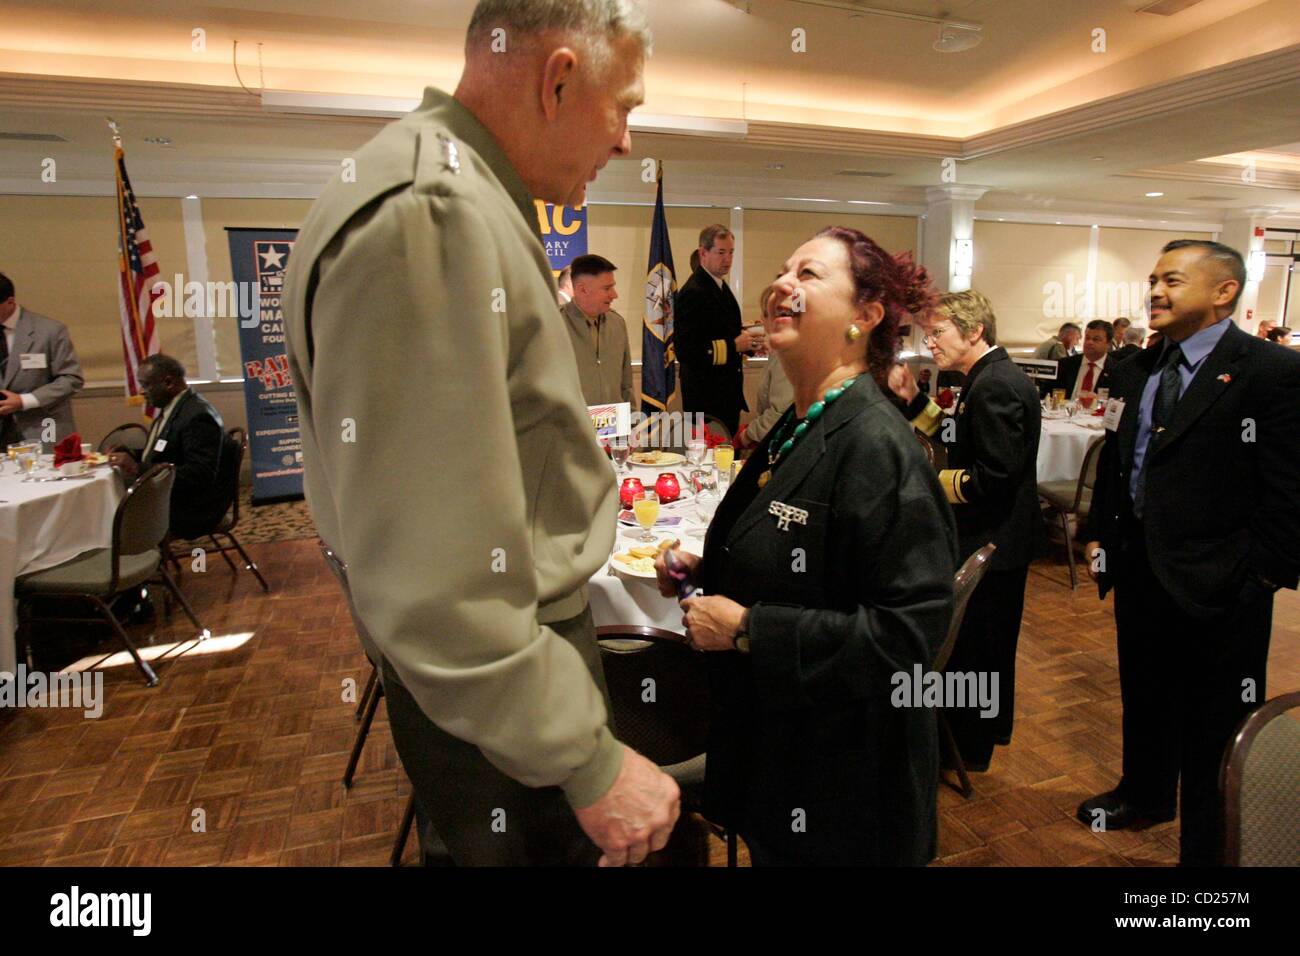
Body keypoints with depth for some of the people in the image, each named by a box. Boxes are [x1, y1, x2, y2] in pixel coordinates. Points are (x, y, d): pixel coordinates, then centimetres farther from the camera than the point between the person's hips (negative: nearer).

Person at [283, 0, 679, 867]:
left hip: (536, 631, 10)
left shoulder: (466, 201, 7)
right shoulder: (427, 219, -27)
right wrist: (590, 762, -23)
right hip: (496, 694, -9)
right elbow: (435, 580, -31)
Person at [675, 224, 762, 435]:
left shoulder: (720, 286, 13)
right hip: (706, 398, -9)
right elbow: (684, 351, -23)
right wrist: (734, 345, -23)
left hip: (728, 394, 9)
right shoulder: (692, 292, -17)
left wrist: (747, 342, 4)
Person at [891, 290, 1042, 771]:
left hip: (991, 541, -11)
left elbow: (996, 475, -28)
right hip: (1001, 537, 11)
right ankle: (988, 730, 43)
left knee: (971, 648, 5)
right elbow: (960, 442, 12)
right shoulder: (994, 377, 9)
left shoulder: (995, 385, -23)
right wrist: (914, 401, 4)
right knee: (991, 645, 24)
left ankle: (970, 749, 22)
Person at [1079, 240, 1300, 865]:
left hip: (1219, 584, -6)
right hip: (1138, 569, 7)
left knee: (1213, 728, 9)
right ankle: (1146, 793, 47)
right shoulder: (1138, 369, 7)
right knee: (1143, 696, 24)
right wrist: (1099, 532, 10)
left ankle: (1206, 845, 29)